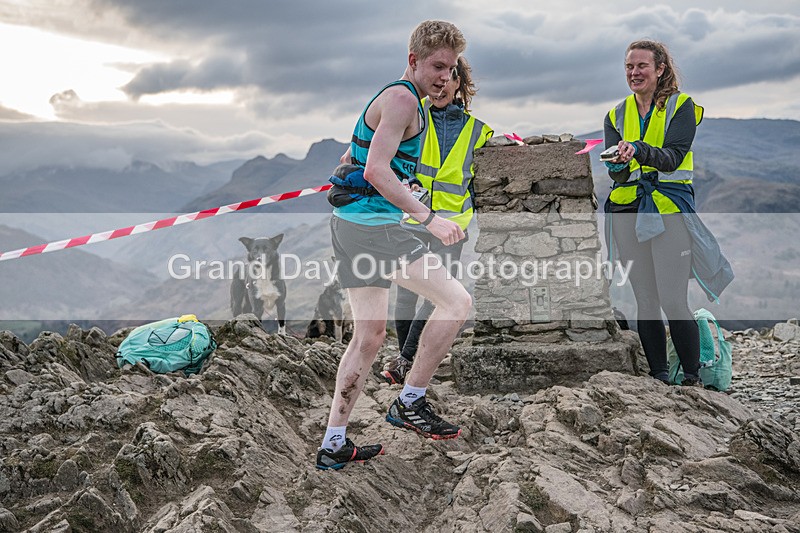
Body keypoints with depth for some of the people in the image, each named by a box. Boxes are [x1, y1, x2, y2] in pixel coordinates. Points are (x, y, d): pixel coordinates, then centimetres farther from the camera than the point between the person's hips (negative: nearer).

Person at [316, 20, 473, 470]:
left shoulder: (393, 97, 21)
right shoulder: (403, 99, -11)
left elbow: (351, 158, 29)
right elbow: (377, 170, -23)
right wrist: (429, 218, -24)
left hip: (350, 222, 11)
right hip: (374, 223, -11)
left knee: (370, 335, 12)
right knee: (457, 300, -9)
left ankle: (334, 446, 14)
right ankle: (410, 404, -1)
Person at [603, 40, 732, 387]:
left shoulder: (681, 106, 2)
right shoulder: (617, 115, 14)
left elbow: (673, 157, -13)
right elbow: (616, 173, 3)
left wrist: (637, 149, -30)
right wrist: (618, 164, -21)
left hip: (670, 208, -4)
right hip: (627, 212, 4)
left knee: (673, 301, -10)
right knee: (644, 302, 6)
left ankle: (693, 379, 4)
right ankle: (658, 377, 16)